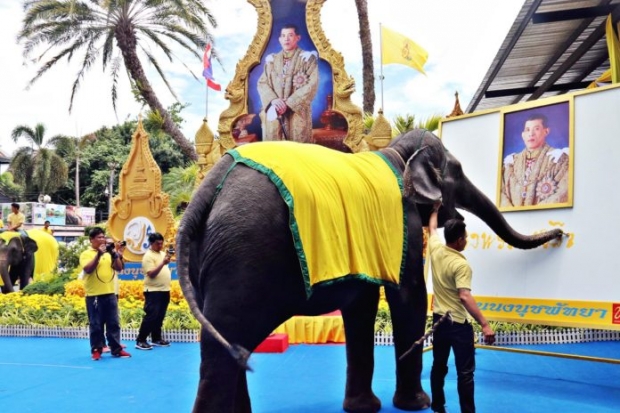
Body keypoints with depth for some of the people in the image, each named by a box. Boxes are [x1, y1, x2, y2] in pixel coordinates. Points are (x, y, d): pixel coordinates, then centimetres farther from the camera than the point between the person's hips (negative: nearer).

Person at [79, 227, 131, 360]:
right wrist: (99, 254, -22)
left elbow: (119, 268, 6)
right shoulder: (86, 254, -2)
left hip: (110, 293, 5)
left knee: (114, 323, 7)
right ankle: (96, 350, 12)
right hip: (94, 295, -5)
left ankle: (116, 349, 13)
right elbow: (88, 269, -18)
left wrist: (116, 255, -8)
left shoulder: (109, 253, 11)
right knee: (96, 324, 2)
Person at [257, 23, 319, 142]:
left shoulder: (307, 58, 4)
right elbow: (261, 83, 11)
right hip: (274, 113, 3)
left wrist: (289, 103, -12)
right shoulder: (271, 60, 16)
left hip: (297, 112, -3)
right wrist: (273, 99, -11)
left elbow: (312, 85, -6)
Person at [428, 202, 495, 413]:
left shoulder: (435, 249, -1)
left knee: (439, 365, 18)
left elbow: (432, 228, 20)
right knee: (465, 372, 1)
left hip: (439, 319, 8)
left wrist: (435, 209, 38)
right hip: (458, 323, -7)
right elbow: (465, 297, -30)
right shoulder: (461, 265, -21)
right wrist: (485, 325, -32)